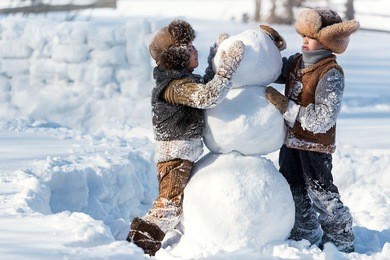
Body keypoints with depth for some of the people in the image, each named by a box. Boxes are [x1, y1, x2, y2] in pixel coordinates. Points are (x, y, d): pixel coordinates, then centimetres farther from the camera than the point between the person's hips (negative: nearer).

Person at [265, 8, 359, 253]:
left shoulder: (331, 73, -17)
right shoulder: (296, 62, 4)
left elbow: (322, 119, -24)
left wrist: (284, 104, -26)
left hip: (316, 145, -7)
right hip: (291, 141, 7)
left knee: (322, 196, -1)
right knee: (295, 195, 16)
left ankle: (342, 244, 15)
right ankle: (307, 238, 32)